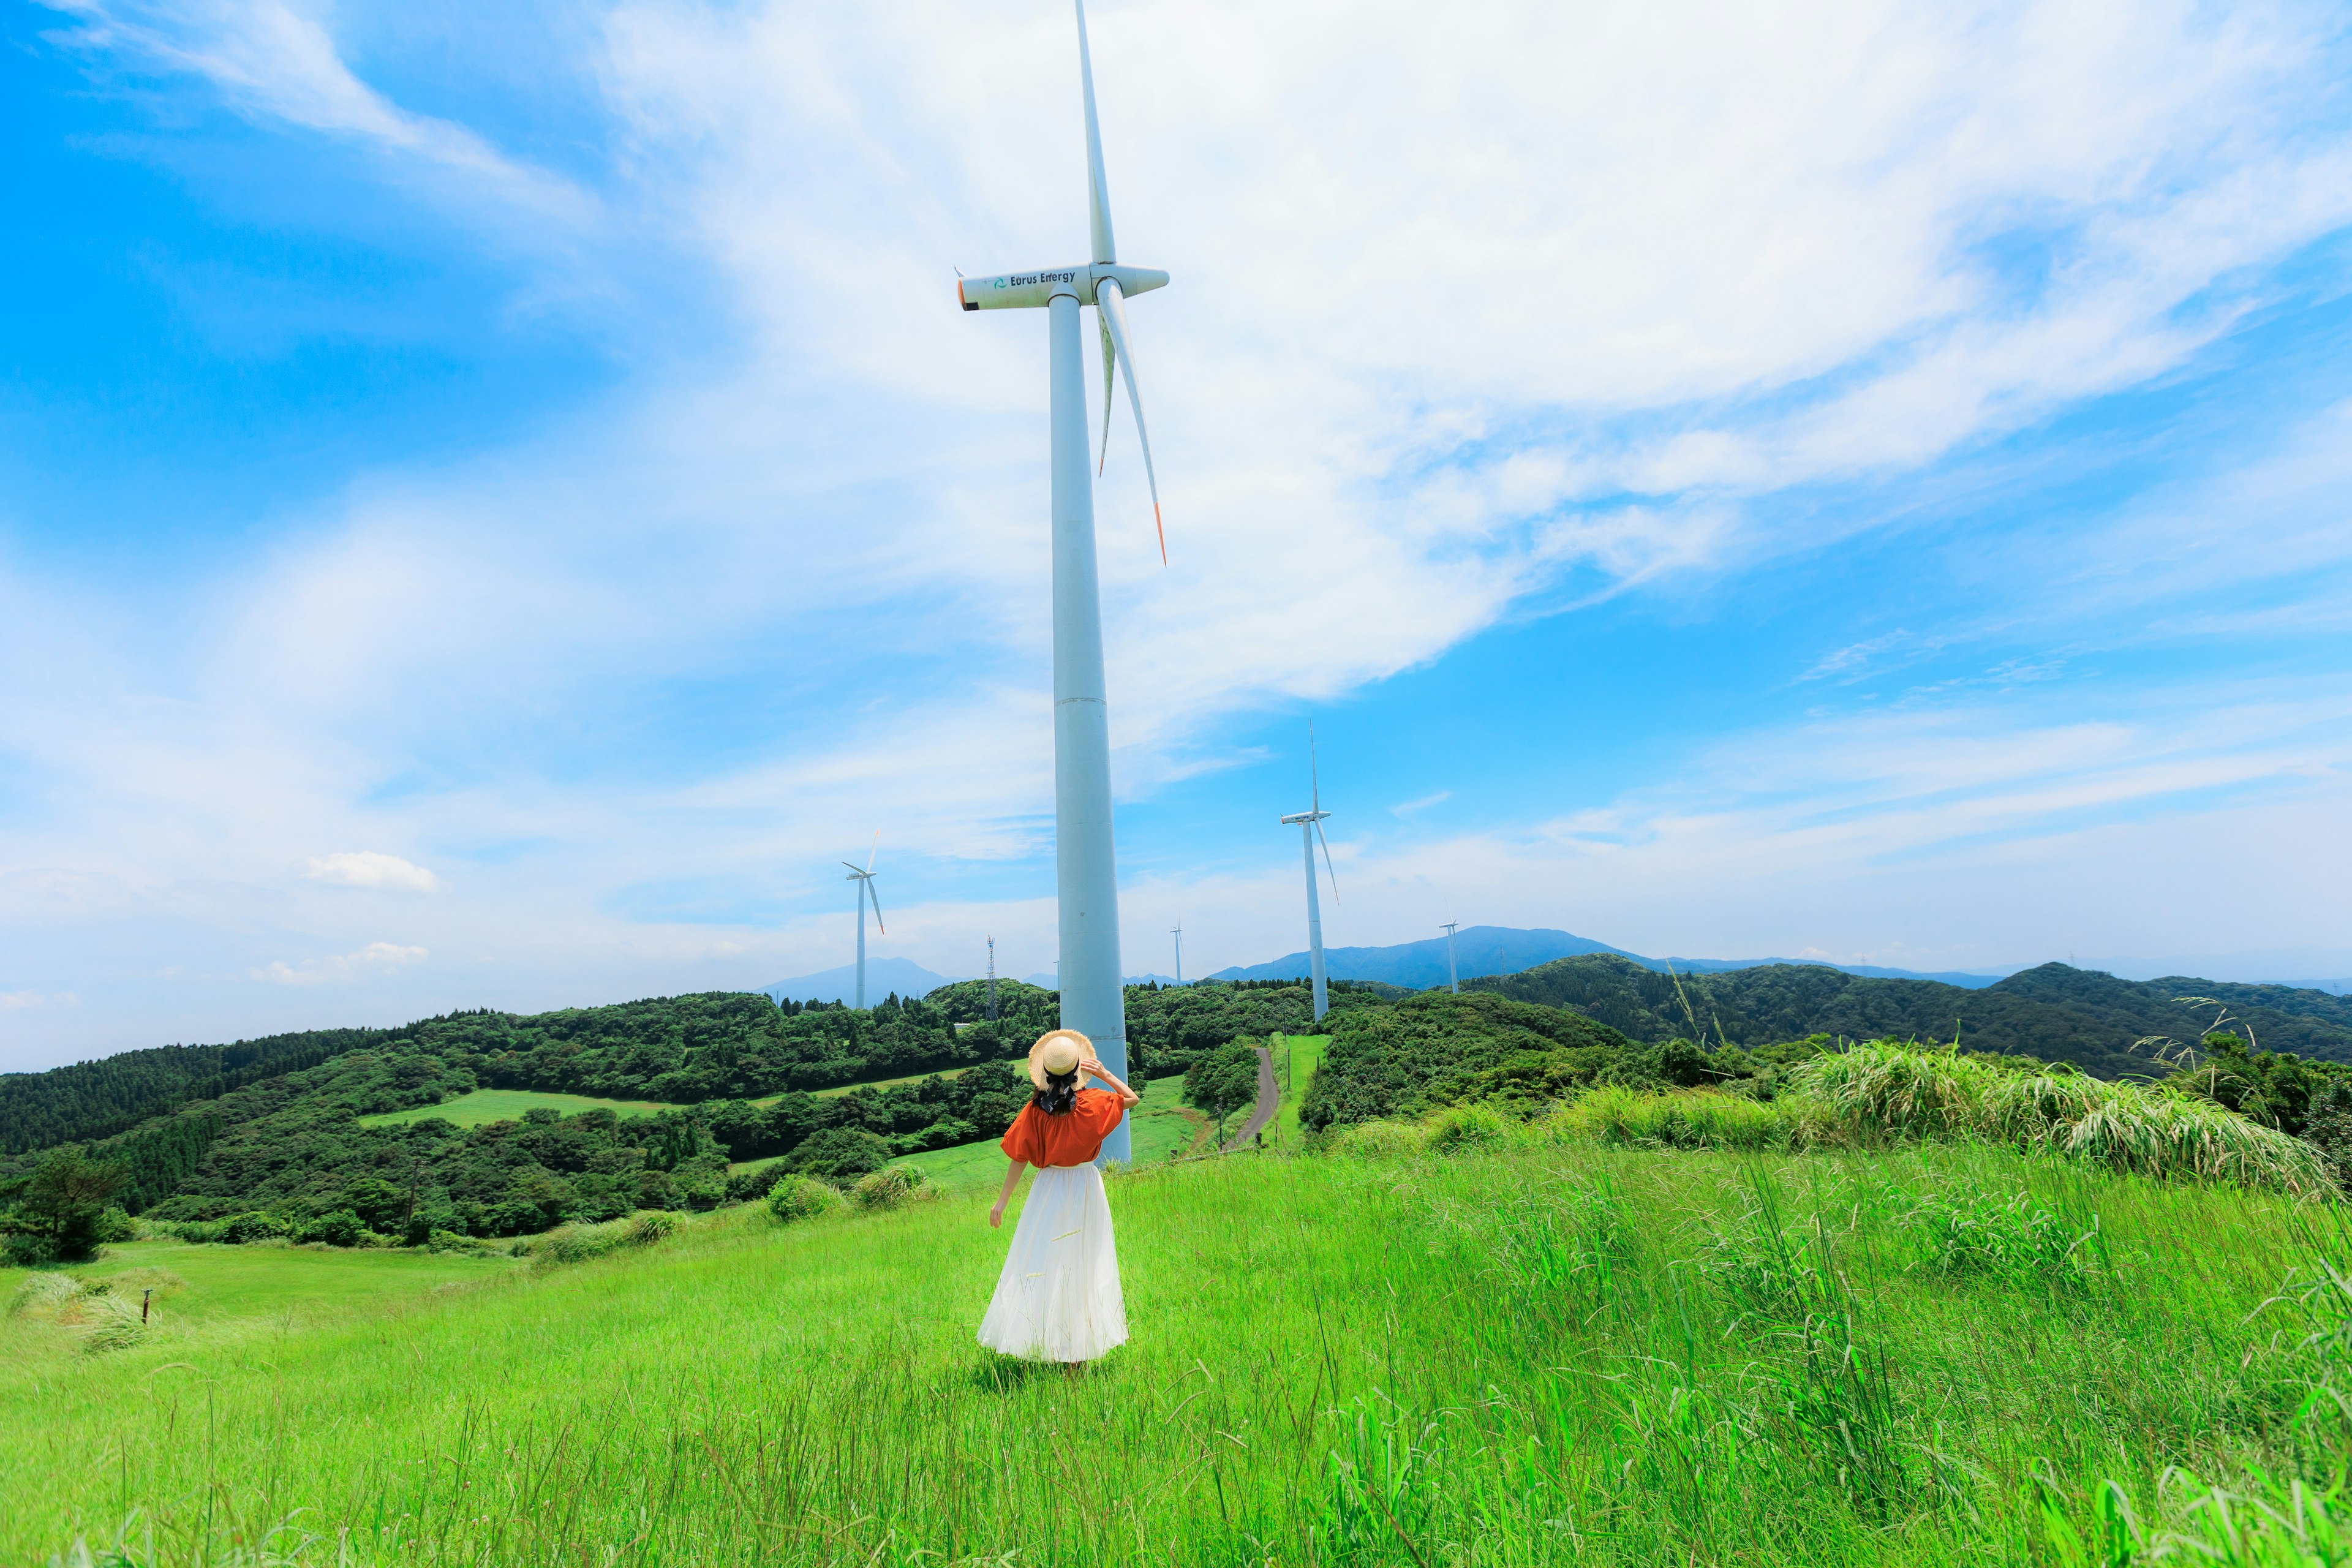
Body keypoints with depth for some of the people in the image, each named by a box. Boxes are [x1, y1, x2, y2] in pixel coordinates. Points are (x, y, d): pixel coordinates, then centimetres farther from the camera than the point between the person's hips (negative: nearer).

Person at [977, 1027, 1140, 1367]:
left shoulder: (1035, 1110, -13)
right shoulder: (1093, 1104, -15)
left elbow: (1019, 1160, -8)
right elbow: (1133, 1098, 2)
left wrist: (1002, 1202, 1)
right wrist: (1105, 1074, -5)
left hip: (1048, 1189, 0)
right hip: (1085, 1189, 0)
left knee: (1041, 1262, 12)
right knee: (1083, 1265, 11)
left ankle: (1038, 1344, 21)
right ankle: (1077, 1354, 19)